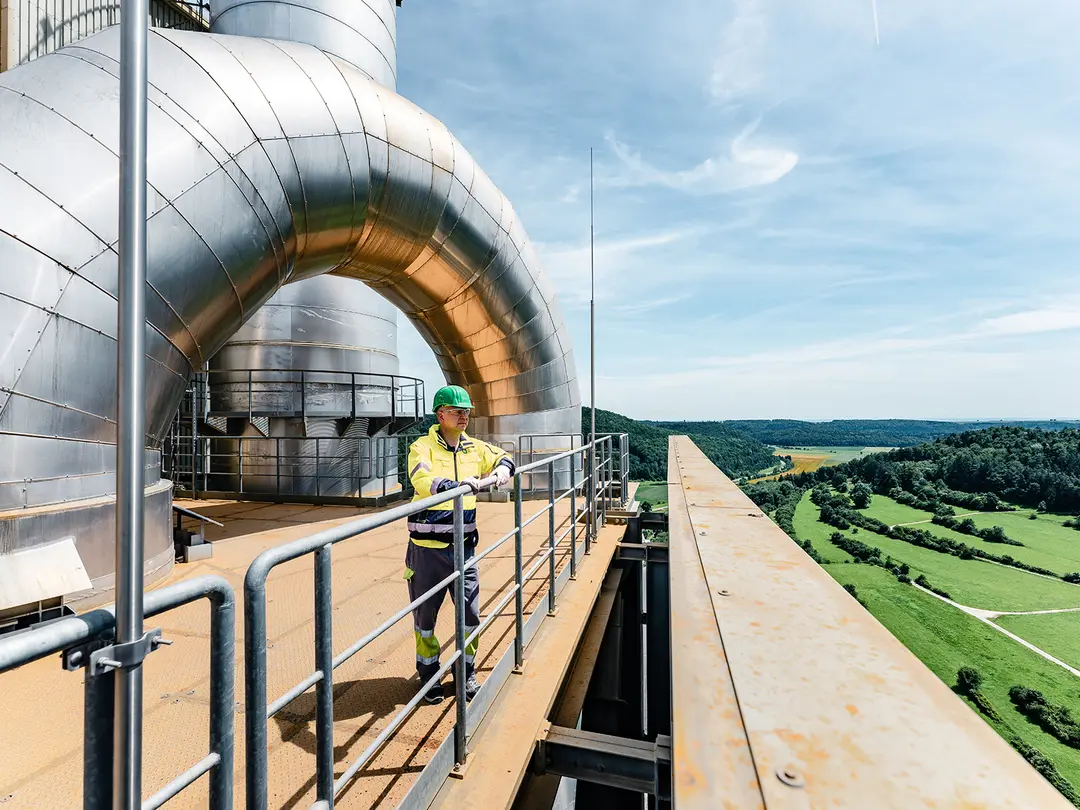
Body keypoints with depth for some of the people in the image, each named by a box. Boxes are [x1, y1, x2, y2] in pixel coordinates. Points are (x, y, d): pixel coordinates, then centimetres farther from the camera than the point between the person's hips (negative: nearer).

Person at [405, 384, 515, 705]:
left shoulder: (475, 448, 6)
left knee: (471, 614, 11)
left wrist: (502, 469, -3)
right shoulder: (423, 447, -10)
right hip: (427, 549, -4)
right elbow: (422, 480, -28)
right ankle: (428, 674, 34)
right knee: (425, 615, 12)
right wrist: (457, 486, -42)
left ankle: (467, 672, 33)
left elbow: (503, 457, 20)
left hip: (463, 547, 4)